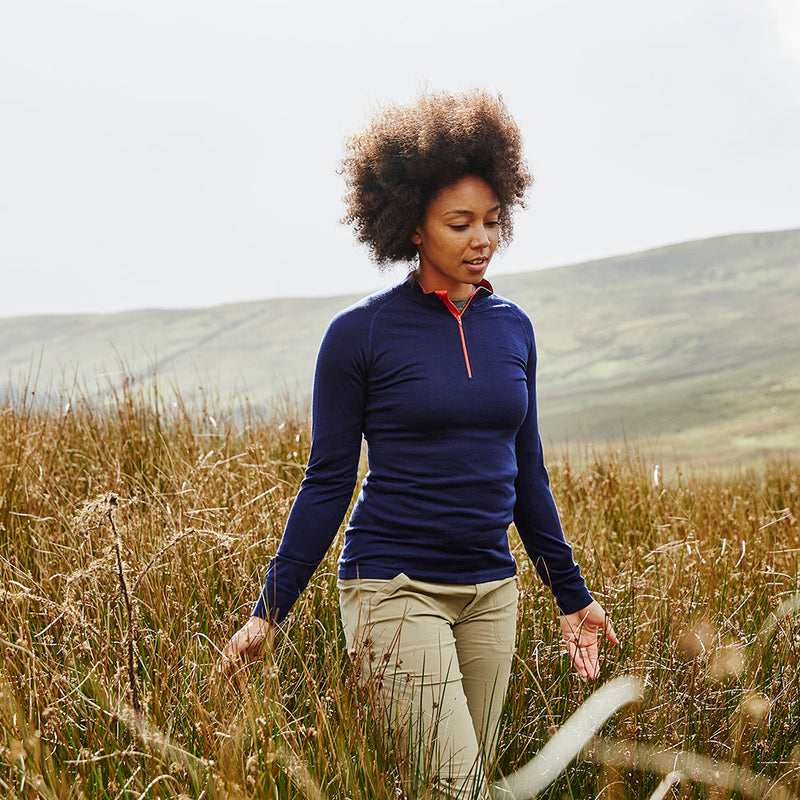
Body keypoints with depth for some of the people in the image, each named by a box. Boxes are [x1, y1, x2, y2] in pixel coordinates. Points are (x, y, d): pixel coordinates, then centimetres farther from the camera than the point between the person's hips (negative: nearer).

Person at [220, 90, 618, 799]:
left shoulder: (513, 329, 9)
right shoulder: (361, 334, -5)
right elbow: (328, 484, -1)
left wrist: (572, 594, 19)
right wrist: (268, 613, -3)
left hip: (490, 593, 5)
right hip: (394, 587, -5)